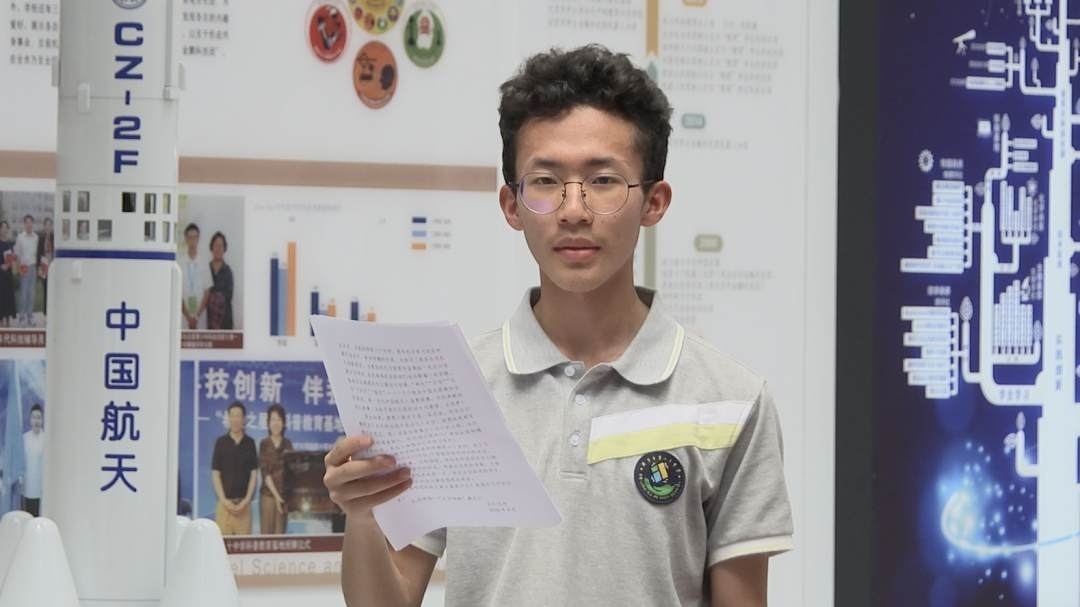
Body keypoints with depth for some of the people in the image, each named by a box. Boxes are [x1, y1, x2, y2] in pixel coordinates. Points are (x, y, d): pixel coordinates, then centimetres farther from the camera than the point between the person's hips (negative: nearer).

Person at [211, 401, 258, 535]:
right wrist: (224, 500, -8)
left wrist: (246, 500, -6)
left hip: (244, 503, 1)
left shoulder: (250, 443, 6)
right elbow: (215, 474, 2)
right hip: (225, 502, -1)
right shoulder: (221, 442, 3)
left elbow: (253, 474, 5)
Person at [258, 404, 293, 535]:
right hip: (268, 494, -3)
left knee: (280, 533, 3)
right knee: (266, 533, -4)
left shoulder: (287, 444, 8)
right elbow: (265, 472, -6)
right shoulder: (264, 444, 0)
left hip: (284, 494, 3)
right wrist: (276, 495, -15)